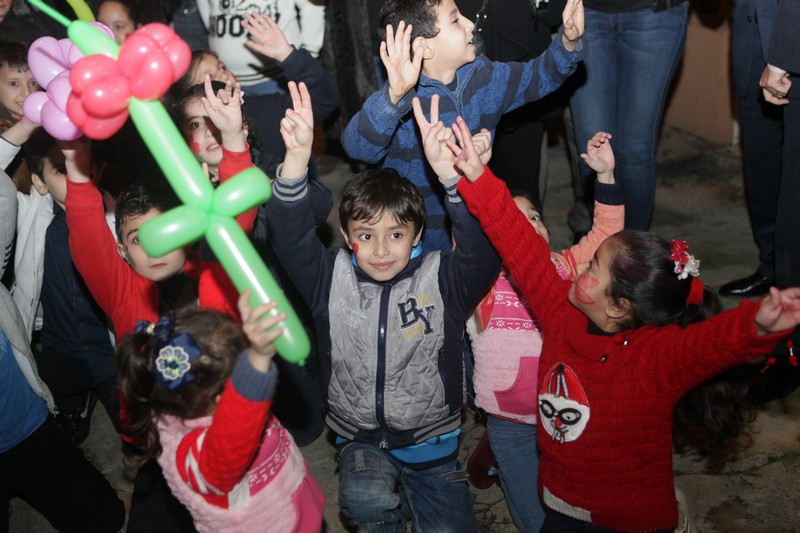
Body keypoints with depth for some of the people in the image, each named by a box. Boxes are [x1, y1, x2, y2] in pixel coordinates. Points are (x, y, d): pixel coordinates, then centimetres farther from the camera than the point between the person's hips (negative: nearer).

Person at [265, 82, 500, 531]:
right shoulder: (331, 279, -6)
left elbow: (483, 251, -29)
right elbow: (291, 237, -22)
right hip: (361, 438, 0)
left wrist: (454, 179, -48)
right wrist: (297, 160, -41)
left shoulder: (443, 277, -10)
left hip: (432, 440, 1)